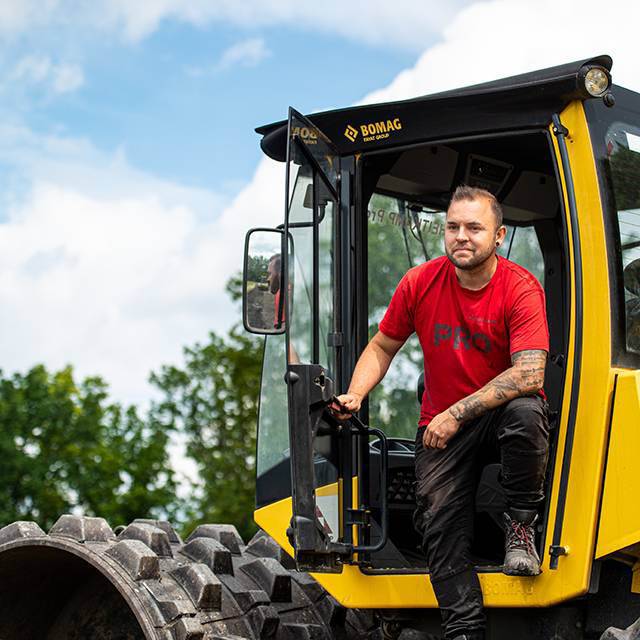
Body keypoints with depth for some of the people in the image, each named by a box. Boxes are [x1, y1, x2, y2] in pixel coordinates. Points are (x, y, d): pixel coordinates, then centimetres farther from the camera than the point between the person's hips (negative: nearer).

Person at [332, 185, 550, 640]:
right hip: (441, 424, 3)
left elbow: (529, 373, -26)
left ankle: (521, 525, -14)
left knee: (524, 411, -37)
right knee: (439, 519, -12)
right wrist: (355, 395, -8)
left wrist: (458, 414, -28)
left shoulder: (521, 288, -16)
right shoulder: (420, 283, -4)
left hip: (503, 412, -3)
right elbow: (383, 347, 9)